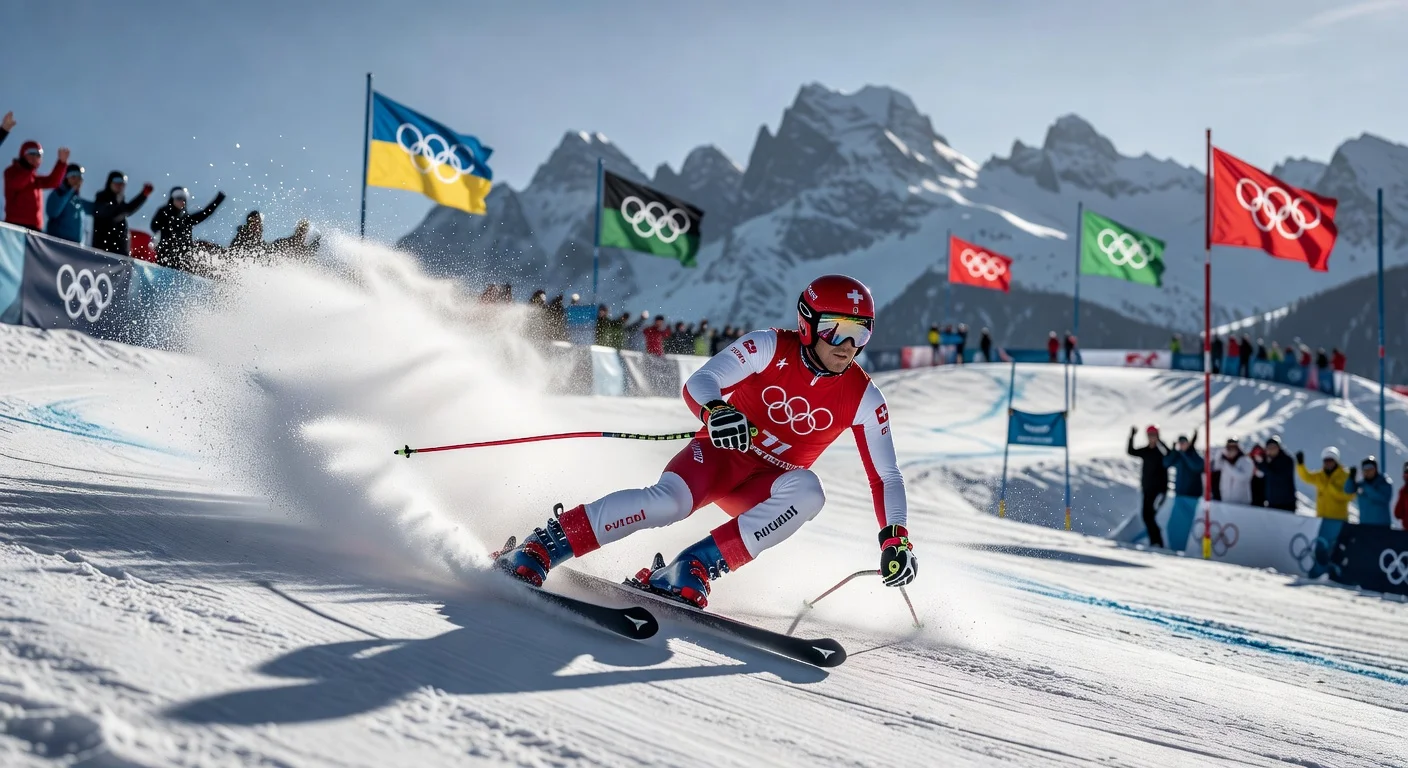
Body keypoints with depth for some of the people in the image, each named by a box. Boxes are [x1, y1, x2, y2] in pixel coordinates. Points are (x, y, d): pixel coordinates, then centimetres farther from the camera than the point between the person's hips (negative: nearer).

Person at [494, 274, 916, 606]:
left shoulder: (862, 398, -8)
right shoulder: (769, 348, -14)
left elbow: (885, 476, -2)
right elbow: (698, 384, -24)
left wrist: (895, 537, -17)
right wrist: (716, 412, -47)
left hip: (766, 488, 3)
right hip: (720, 453, -3)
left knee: (806, 491, -32)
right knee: (669, 500, -34)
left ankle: (693, 569, -34)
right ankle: (539, 548, -26)